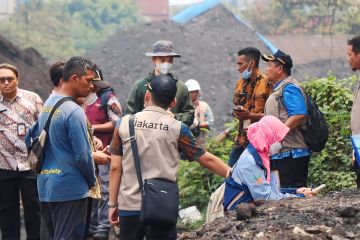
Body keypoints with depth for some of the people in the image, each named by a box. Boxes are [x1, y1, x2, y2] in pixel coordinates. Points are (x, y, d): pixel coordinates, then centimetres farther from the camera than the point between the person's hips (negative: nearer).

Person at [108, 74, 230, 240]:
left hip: (129, 206, 1)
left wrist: (113, 204, 8)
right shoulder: (177, 129, -2)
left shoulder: (124, 124, 1)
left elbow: (115, 167, 1)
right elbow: (206, 159, 1)